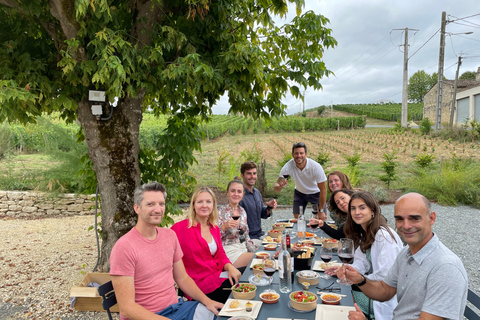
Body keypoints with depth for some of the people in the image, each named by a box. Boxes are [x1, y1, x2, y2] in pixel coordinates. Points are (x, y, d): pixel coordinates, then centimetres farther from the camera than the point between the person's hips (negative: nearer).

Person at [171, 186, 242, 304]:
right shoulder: (181, 228, -9)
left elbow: (220, 254, 14)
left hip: (216, 275, 7)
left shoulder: (215, 229, 13)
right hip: (199, 283, -7)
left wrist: (230, 267, -7)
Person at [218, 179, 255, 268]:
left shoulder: (242, 211, 12)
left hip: (244, 249, 7)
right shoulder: (221, 212, -7)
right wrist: (224, 227, -25)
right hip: (230, 252, -7)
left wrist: (254, 251, 7)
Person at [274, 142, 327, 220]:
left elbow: (323, 190, -23)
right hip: (299, 193, 2)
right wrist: (280, 186, -52)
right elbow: (275, 188, -27)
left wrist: (321, 211, -19)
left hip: (316, 193, -1)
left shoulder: (316, 167, -33)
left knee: (321, 219, -6)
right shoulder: (288, 166, -29)